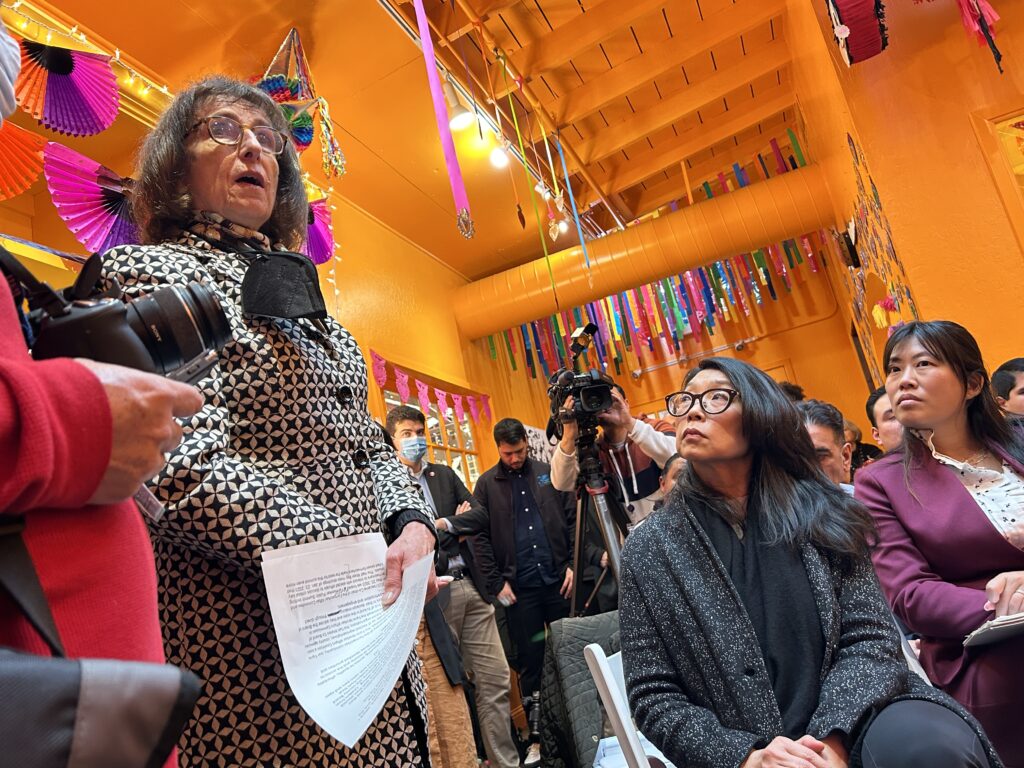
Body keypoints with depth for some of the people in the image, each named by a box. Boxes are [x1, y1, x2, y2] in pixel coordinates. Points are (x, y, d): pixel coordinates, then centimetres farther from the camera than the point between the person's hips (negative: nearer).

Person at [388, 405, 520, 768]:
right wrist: (452, 526, -8)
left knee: (495, 679, 9)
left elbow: (480, 515, 9)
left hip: (471, 587, 6)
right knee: (446, 690, 5)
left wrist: (442, 527, -7)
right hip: (432, 596, -5)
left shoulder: (445, 474, 14)